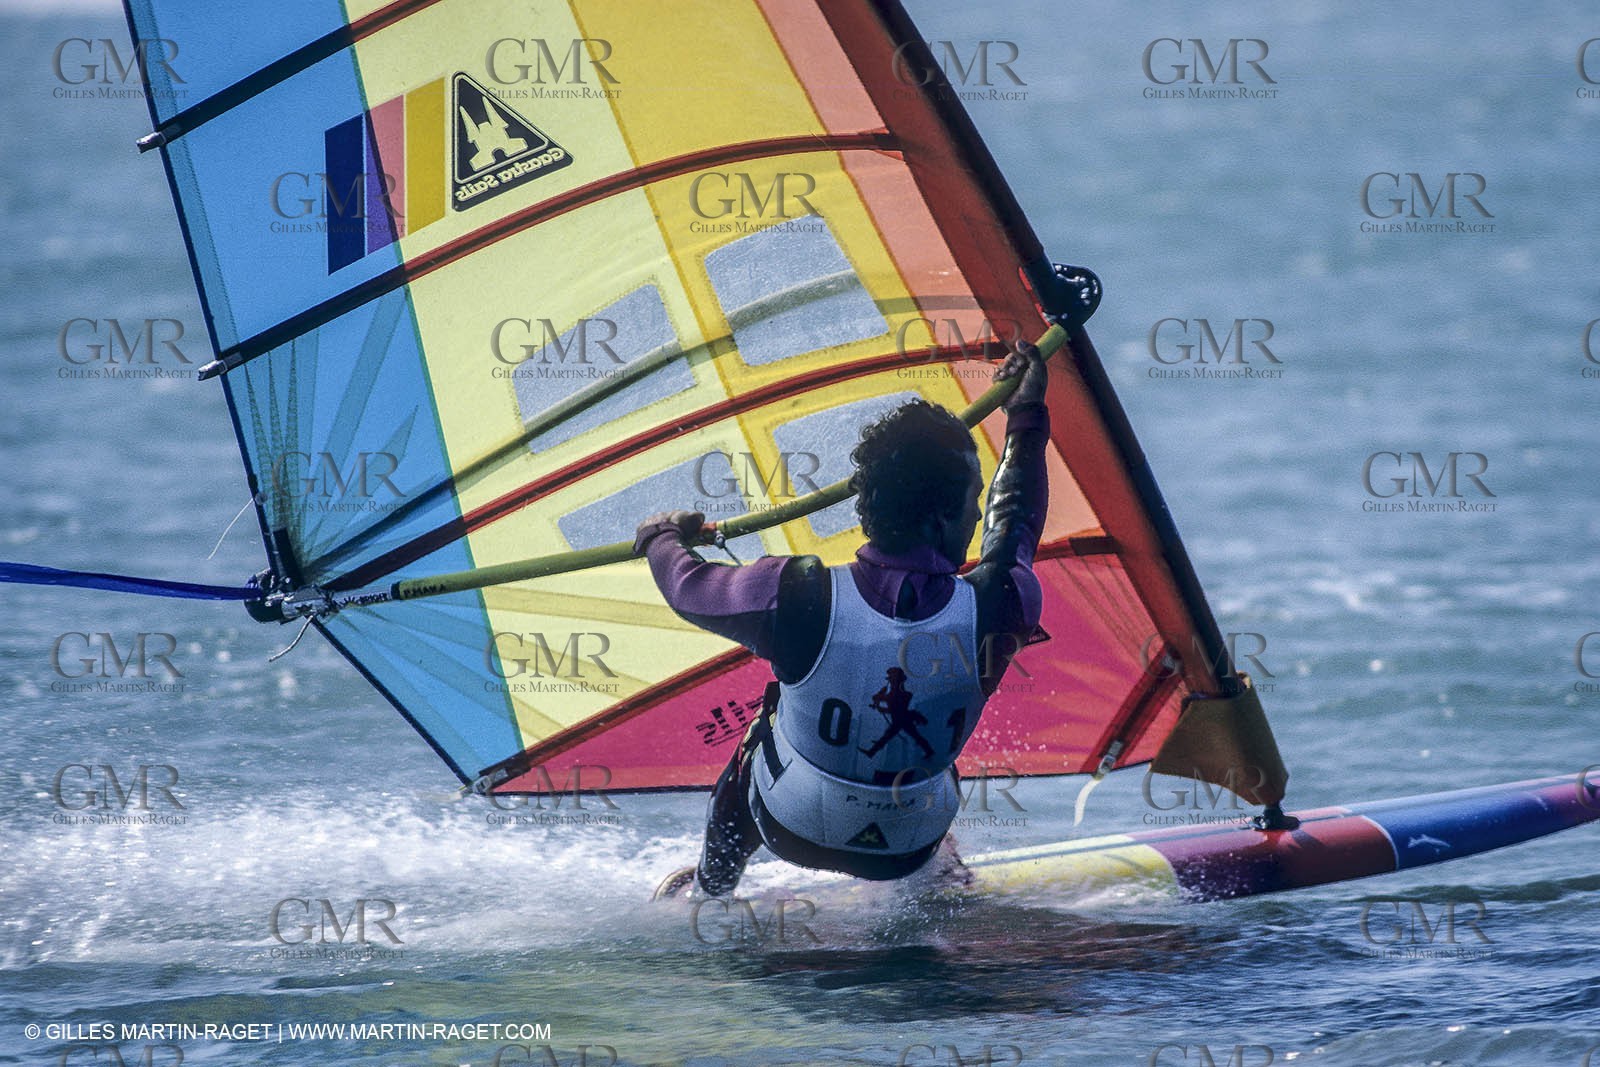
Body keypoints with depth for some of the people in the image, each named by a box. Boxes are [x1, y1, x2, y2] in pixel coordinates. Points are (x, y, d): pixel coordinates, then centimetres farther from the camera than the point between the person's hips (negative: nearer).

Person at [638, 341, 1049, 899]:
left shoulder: (798, 599, -30)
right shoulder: (996, 608, -28)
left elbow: (690, 587, -9)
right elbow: (1016, 527, -4)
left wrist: (663, 538, 15)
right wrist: (1027, 415, 13)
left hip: (793, 830, -1)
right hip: (906, 853, 1)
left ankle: (709, 886, 52)